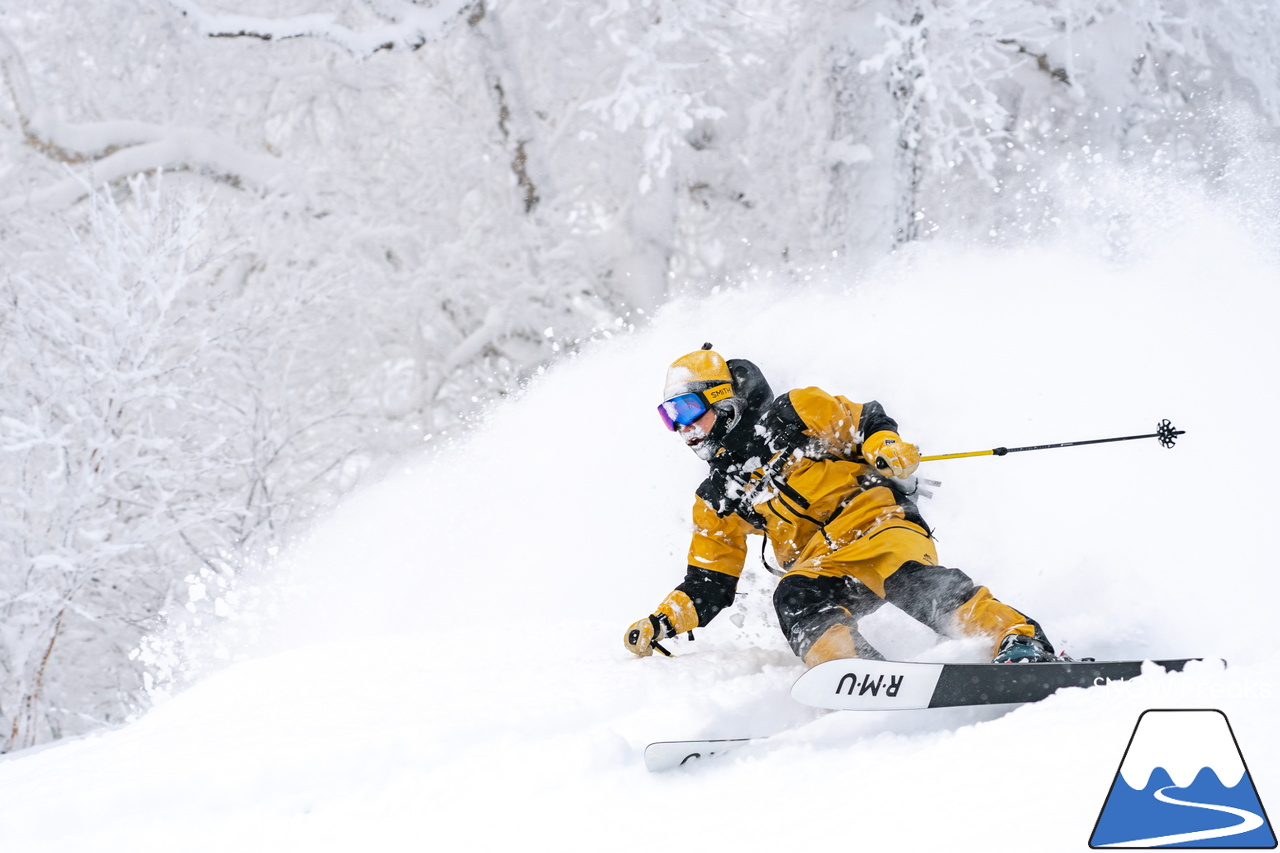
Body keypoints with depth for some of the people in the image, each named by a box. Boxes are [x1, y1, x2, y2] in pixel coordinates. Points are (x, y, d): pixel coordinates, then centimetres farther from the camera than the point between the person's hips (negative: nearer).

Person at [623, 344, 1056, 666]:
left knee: (912, 580, -35)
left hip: (874, 520, -4)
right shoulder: (717, 501, 24)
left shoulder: (793, 415, 12)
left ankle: (1021, 641, -44)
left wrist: (887, 447, -14)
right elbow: (708, 586, 25)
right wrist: (660, 624, 11)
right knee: (794, 600, -30)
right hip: (820, 565, 4)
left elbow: (868, 422, 9)